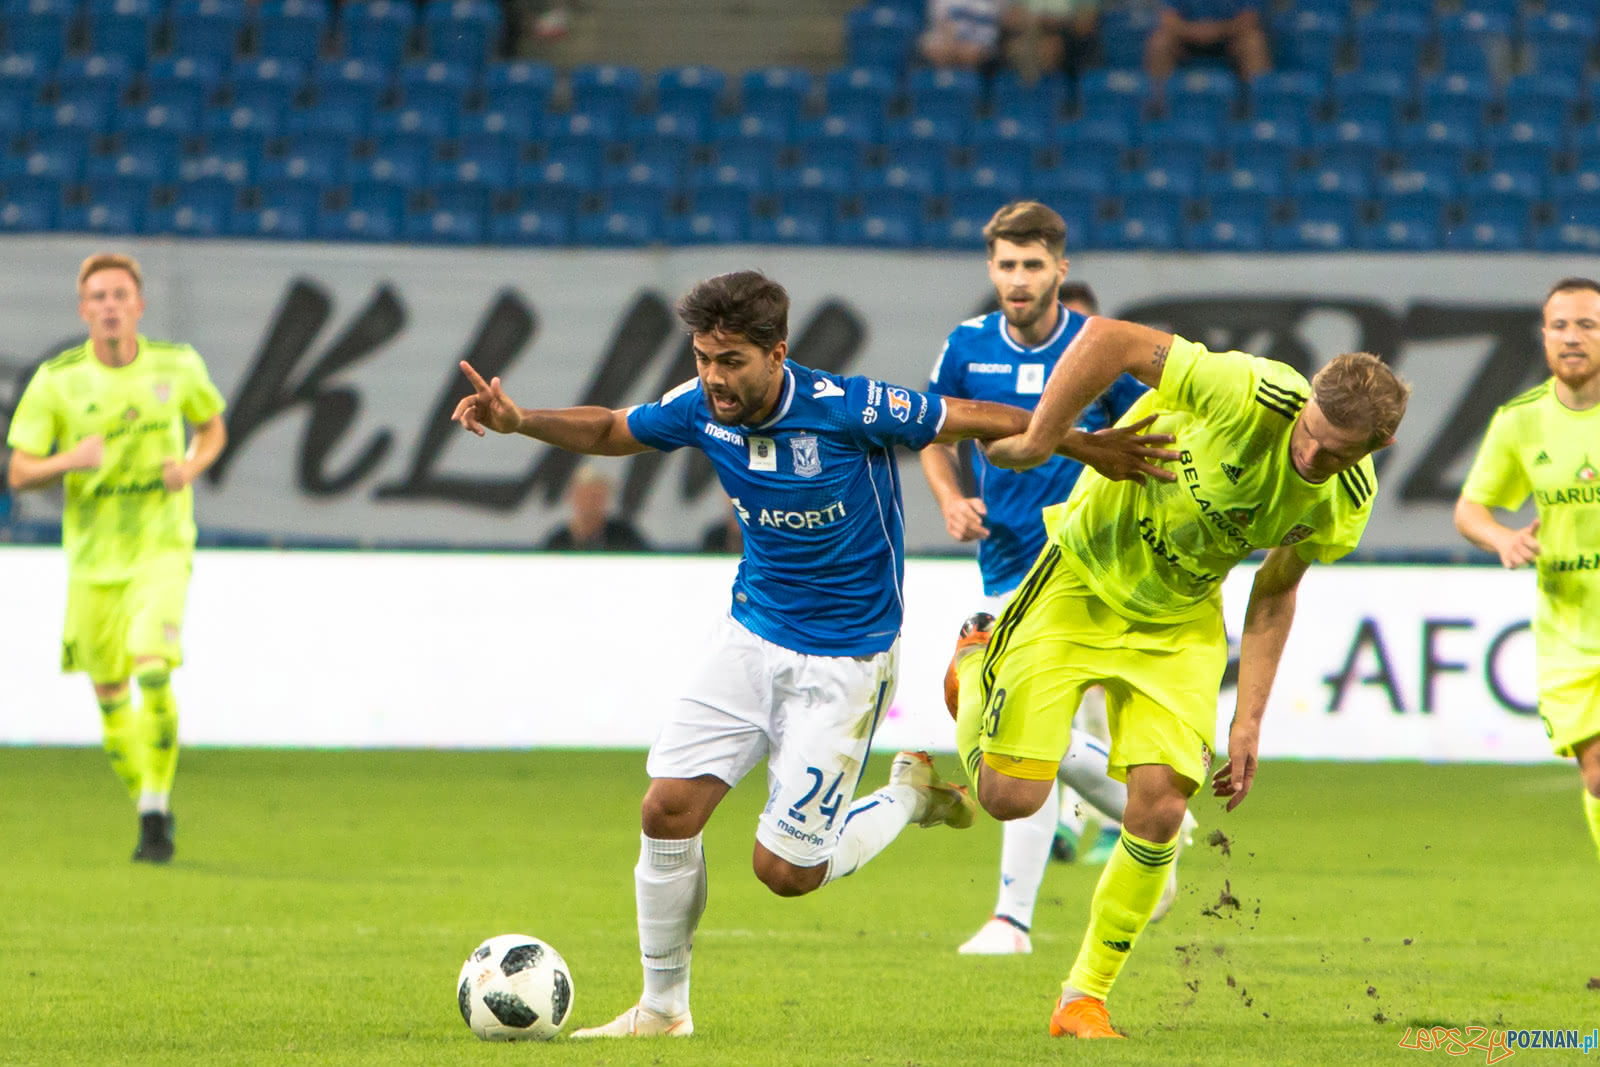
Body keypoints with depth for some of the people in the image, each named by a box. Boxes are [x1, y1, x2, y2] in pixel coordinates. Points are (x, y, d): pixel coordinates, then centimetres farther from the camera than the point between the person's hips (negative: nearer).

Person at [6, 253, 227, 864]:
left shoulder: (177, 366, -4)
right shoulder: (56, 382, -7)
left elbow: (213, 427, 15)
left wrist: (192, 466, -7)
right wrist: (72, 460, -27)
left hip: (161, 545, -2)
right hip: (92, 555, 2)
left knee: (152, 672, -22)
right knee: (110, 697, 8)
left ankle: (155, 809, -11)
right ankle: (153, 812, 29)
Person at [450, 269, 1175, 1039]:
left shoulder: (849, 409, -23)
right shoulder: (701, 410, -7)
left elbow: (980, 421, -12)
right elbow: (608, 431, 11)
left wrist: (1089, 448, -14)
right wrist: (519, 421, -5)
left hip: (842, 659, -5)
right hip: (751, 635, 5)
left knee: (785, 869, -7)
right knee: (669, 809, -6)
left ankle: (914, 792, 20)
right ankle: (663, 1008, 10)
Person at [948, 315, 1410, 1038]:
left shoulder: (1346, 505, -12)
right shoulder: (1251, 395, -32)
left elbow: (1273, 596, 4)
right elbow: (1109, 338, -28)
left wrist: (1248, 721, 2)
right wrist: (1039, 440, -28)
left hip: (1180, 624, 4)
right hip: (1083, 582, -4)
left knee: (1158, 809, -11)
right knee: (1011, 795, -7)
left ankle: (1086, 997, 8)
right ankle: (977, 666, 28)